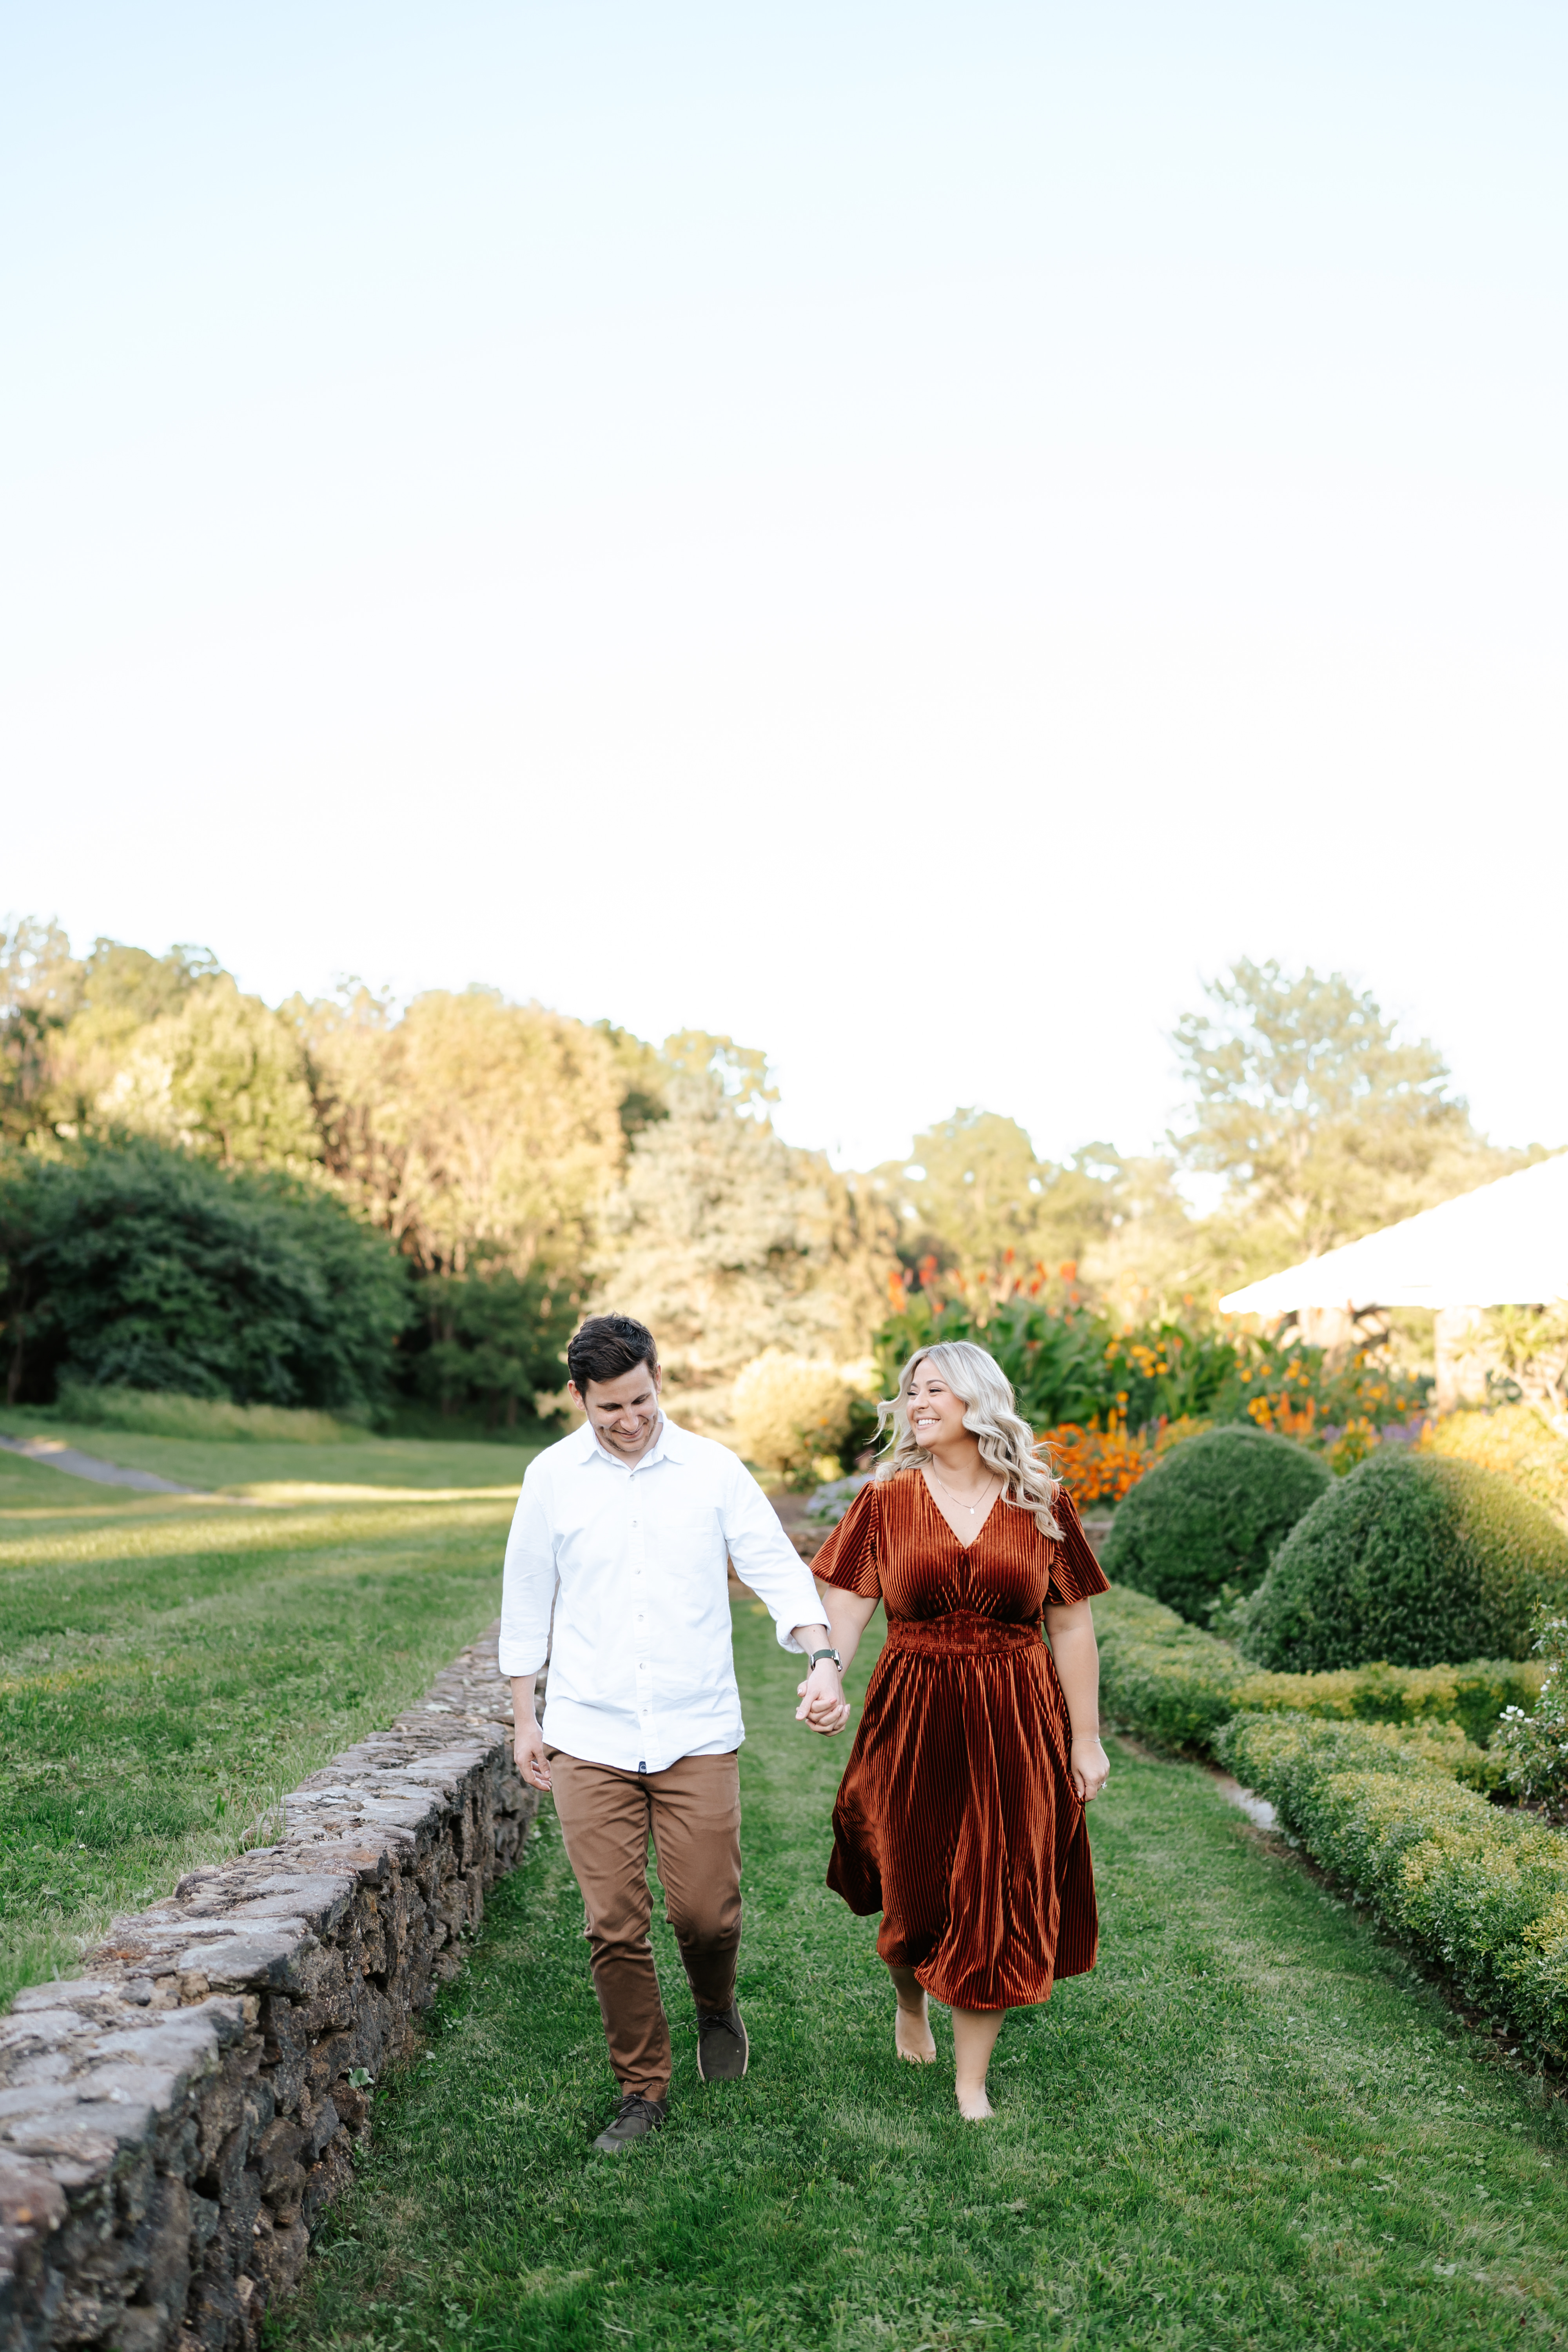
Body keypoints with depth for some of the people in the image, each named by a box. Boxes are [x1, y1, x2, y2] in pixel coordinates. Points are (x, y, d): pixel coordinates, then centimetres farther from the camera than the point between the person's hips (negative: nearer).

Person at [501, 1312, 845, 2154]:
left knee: (706, 1913, 0)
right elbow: (527, 1601, 10)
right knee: (614, 1925, 2)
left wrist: (821, 1656, -18)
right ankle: (643, 2090, 21)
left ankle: (717, 2008, 34)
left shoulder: (713, 1470, -1)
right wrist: (523, 1719, 12)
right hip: (589, 1736, 1)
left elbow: (778, 1569, -1)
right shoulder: (552, 1477, 1)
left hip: (697, 1732, -1)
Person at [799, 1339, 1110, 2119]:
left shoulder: (1041, 1505, 0)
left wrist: (1085, 1737, 3)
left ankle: (972, 2080, 21)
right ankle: (909, 2002, 45)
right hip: (914, 1721, 0)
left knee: (996, 1900, 4)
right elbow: (845, 1604, -7)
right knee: (917, 1892, 10)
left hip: (1015, 1725, 0)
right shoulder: (886, 1501, -1)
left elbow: (1072, 1625, 3)